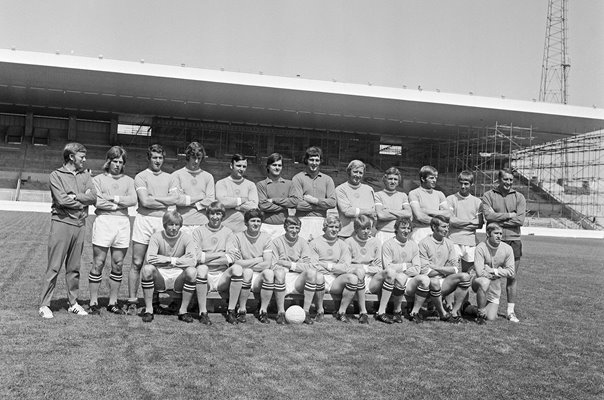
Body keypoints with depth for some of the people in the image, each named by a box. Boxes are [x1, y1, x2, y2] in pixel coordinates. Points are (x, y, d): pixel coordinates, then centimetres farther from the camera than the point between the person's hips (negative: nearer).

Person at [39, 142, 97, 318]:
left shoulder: (85, 175, 13)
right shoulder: (56, 175, 0)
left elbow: (93, 197, 0)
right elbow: (62, 200, -13)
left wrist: (75, 196, -12)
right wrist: (84, 200, -3)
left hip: (80, 225, 5)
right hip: (61, 223, -4)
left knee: (74, 268, 11)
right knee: (54, 267, -2)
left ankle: (73, 303, 19)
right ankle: (44, 305, 5)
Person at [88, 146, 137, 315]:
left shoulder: (128, 180, 15)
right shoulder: (98, 179, 7)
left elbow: (133, 200, -1)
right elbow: (97, 201, -9)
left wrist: (113, 198, -8)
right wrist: (120, 204, -6)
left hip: (123, 223, 3)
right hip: (103, 221, -3)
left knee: (118, 265, 6)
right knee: (98, 264, -2)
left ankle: (113, 302, 16)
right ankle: (94, 303, 7)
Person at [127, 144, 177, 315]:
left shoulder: (168, 177, 15)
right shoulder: (141, 176, 2)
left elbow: (175, 199, 1)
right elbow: (145, 201, -10)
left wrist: (154, 197, -5)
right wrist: (166, 203, -2)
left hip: (163, 221, 3)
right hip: (144, 219, -3)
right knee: (137, 263, -1)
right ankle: (132, 301, 4)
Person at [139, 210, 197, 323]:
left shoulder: (186, 238, -4)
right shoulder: (156, 237, -3)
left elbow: (192, 261, -17)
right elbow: (150, 258, -19)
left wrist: (173, 261, -15)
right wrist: (171, 260, -16)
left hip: (178, 277, 0)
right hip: (160, 277, 0)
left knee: (192, 271, -30)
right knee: (147, 269, -29)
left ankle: (183, 310, -13)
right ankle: (149, 309, -12)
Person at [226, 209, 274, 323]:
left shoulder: (266, 237, 2)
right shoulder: (238, 237, -1)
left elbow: (267, 264, -8)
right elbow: (236, 263, -12)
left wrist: (245, 264, -12)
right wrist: (258, 260, -11)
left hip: (259, 277, 2)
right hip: (243, 275, -1)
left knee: (269, 273, -31)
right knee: (247, 272, -35)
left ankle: (263, 311, -16)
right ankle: (241, 310, -17)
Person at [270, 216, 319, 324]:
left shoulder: (302, 242, 9)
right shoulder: (277, 242, 3)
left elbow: (310, 266, -2)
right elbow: (273, 266, -7)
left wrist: (290, 265, -12)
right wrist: (299, 266, -12)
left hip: (298, 282, 2)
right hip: (283, 279, -2)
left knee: (312, 273, -27)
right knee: (279, 272, -35)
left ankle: (306, 311, -17)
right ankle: (280, 312, -21)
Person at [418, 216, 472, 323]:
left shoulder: (449, 243, 11)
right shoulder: (424, 243, -7)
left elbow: (455, 269, 3)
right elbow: (425, 271, -14)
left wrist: (435, 267, -9)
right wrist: (446, 270, -3)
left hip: (444, 283, 6)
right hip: (429, 284, -5)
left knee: (465, 276, -16)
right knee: (434, 282, -38)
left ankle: (454, 312, -13)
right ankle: (443, 314, -15)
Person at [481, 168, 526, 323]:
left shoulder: (519, 197, 7)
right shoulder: (488, 196, 3)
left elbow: (520, 220, -6)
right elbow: (488, 216, -12)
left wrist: (498, 219, -9)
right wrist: (509, 215, -9)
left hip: (514, 241, 2)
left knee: (512, 277, 5)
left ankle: (511, 311, 13)